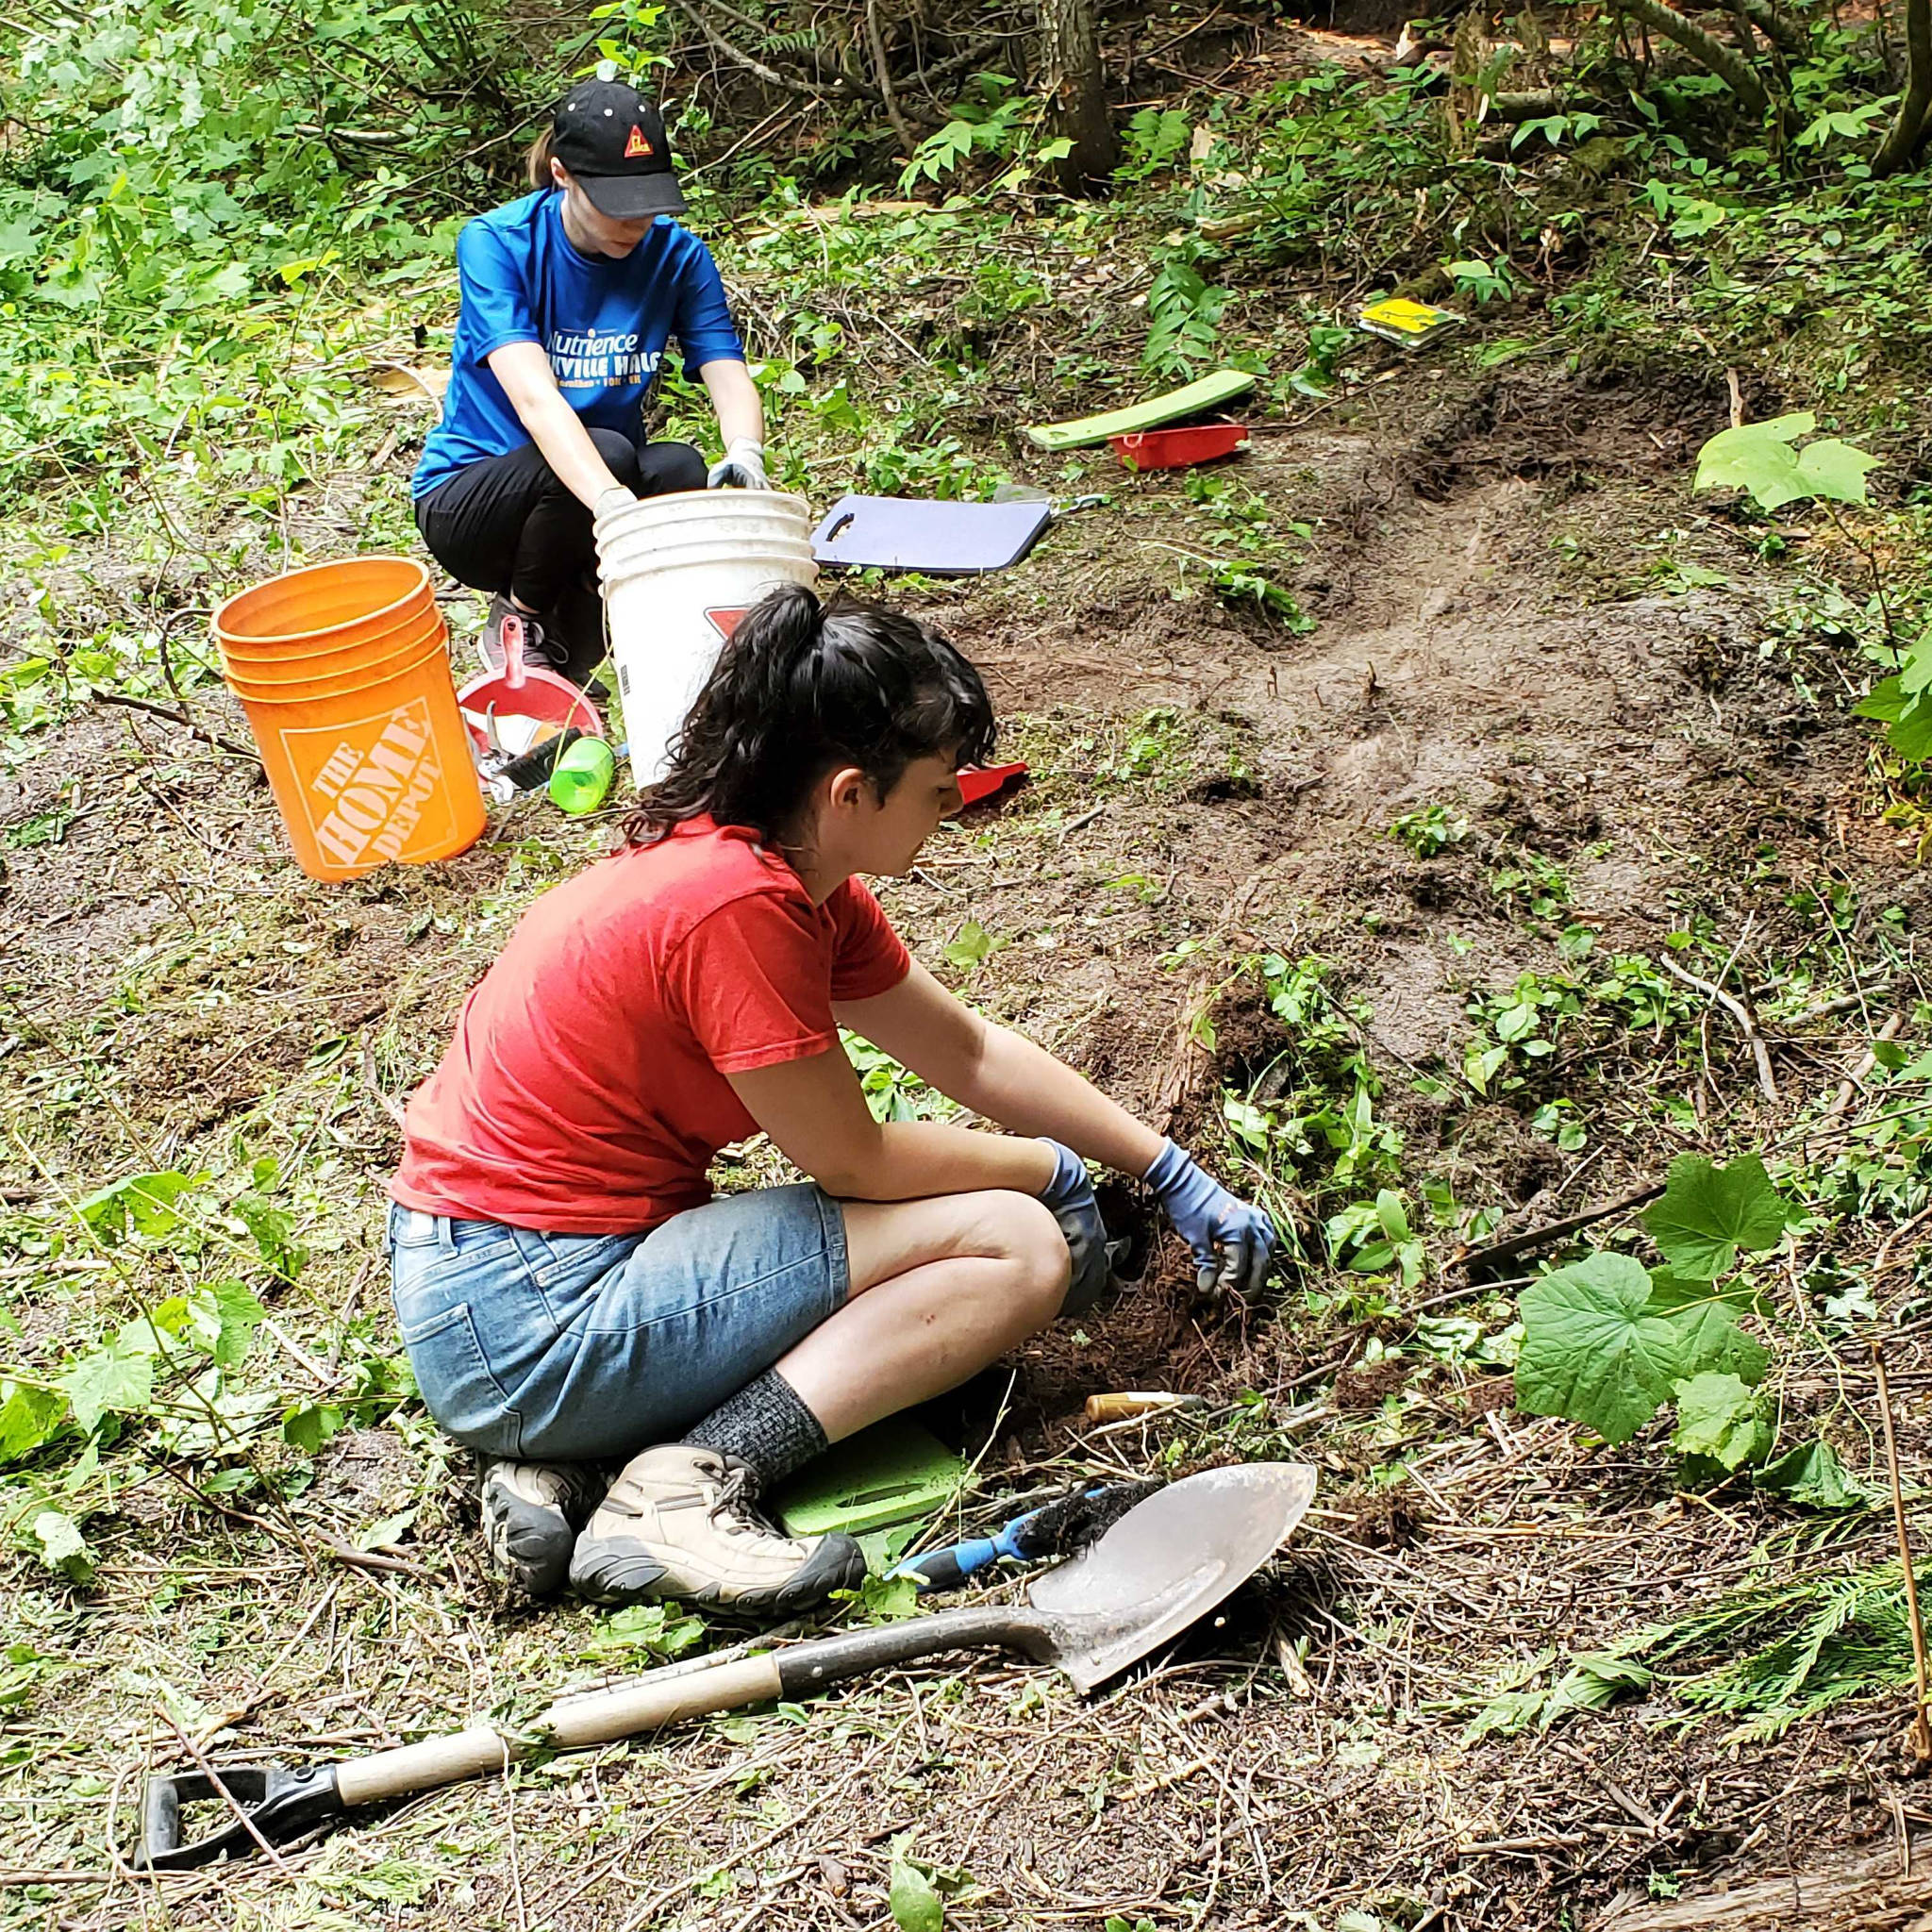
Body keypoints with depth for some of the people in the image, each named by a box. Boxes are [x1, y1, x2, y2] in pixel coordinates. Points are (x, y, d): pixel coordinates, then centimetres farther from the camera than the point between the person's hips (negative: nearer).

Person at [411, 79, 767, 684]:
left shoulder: (676, 254, -6)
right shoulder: (495, 243, -19)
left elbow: (730, 378, -14)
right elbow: (533, 397, -32)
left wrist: (745, 454, -39)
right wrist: (611, 499, -49)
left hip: (609, 478, 4)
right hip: (468, 496, -4)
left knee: (681, 469, -29)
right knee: (608, 452, -33)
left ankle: (575, 633, -3)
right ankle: (518, 615, -5)